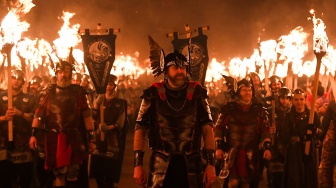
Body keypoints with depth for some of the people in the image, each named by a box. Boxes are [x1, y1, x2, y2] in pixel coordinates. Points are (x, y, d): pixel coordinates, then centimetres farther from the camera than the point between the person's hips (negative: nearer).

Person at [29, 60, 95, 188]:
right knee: (59, 172, 3)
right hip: (54, 137, 1)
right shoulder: (50, 91, 5)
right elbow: (39, 113, 4)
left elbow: (87, 115, 3)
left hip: (73, 138, 0)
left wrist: (91, 137, -1)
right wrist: (33, 134, -4)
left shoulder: (78, 91, 3)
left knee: (72, 173, 1)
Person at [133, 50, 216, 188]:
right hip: (161, 164, -1)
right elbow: (140, 129, 3)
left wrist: (211, 163, -5)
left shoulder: (196, 93, 3)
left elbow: (207, 128, 3)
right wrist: (138, 164, -3)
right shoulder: (153, 94, 0)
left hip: (190, 164, 1)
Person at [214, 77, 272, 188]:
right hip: (232, 152, -2)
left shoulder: (259, 109, 7)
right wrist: (218, 148, -5)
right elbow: (219, 128, 3)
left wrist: (267, 148, -3)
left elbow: (265, 129, 7)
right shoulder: (228, 108, 2)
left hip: (251, 153, 2)